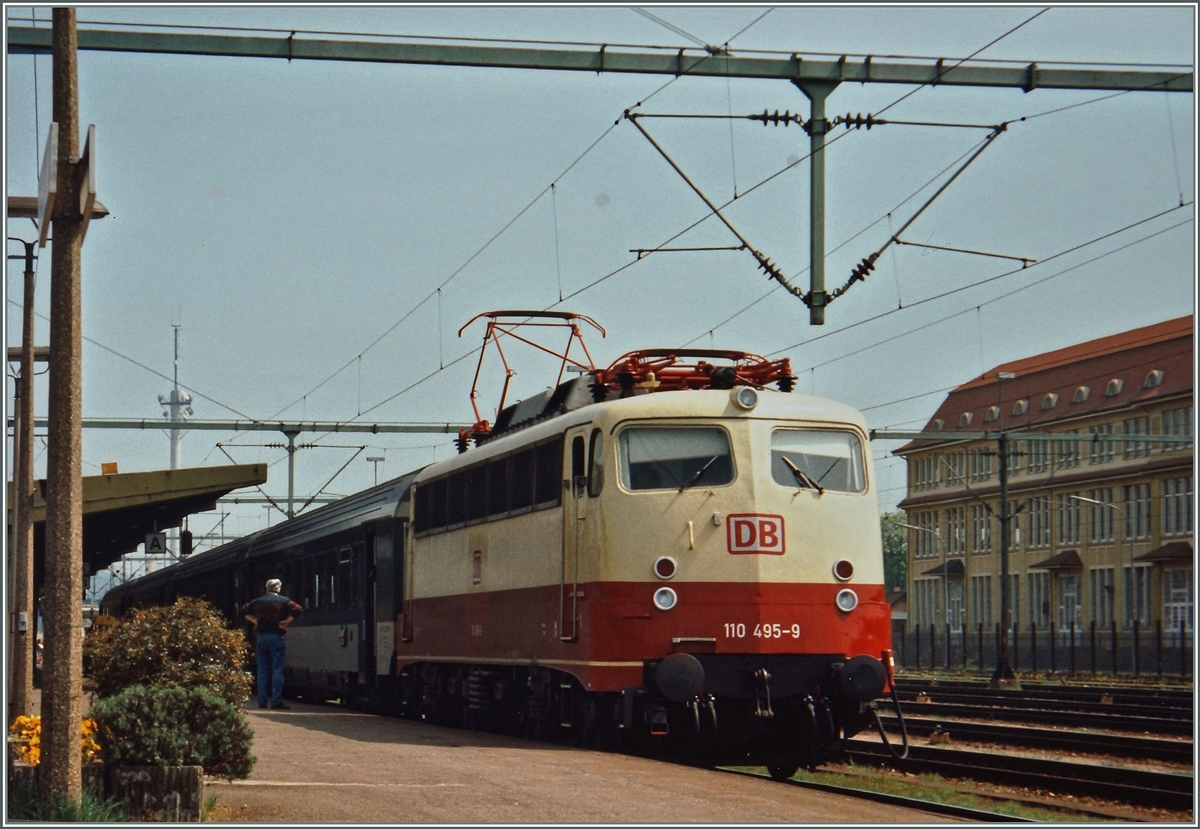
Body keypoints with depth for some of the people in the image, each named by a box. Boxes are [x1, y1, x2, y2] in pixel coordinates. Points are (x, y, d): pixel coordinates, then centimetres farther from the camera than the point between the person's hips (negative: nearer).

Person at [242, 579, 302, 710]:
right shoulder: (283, 601, -2)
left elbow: (244, 610, 19)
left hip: (261, 636, 4)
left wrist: (254, 621, 14)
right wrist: (287, 622, -8)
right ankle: (277, 701, -9)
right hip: (276, 637, -4)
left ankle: (262, 701, 8)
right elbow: (296, 610, -15)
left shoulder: (258, 601, 11)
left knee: (262, 670, 9)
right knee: (277, 670, -4)